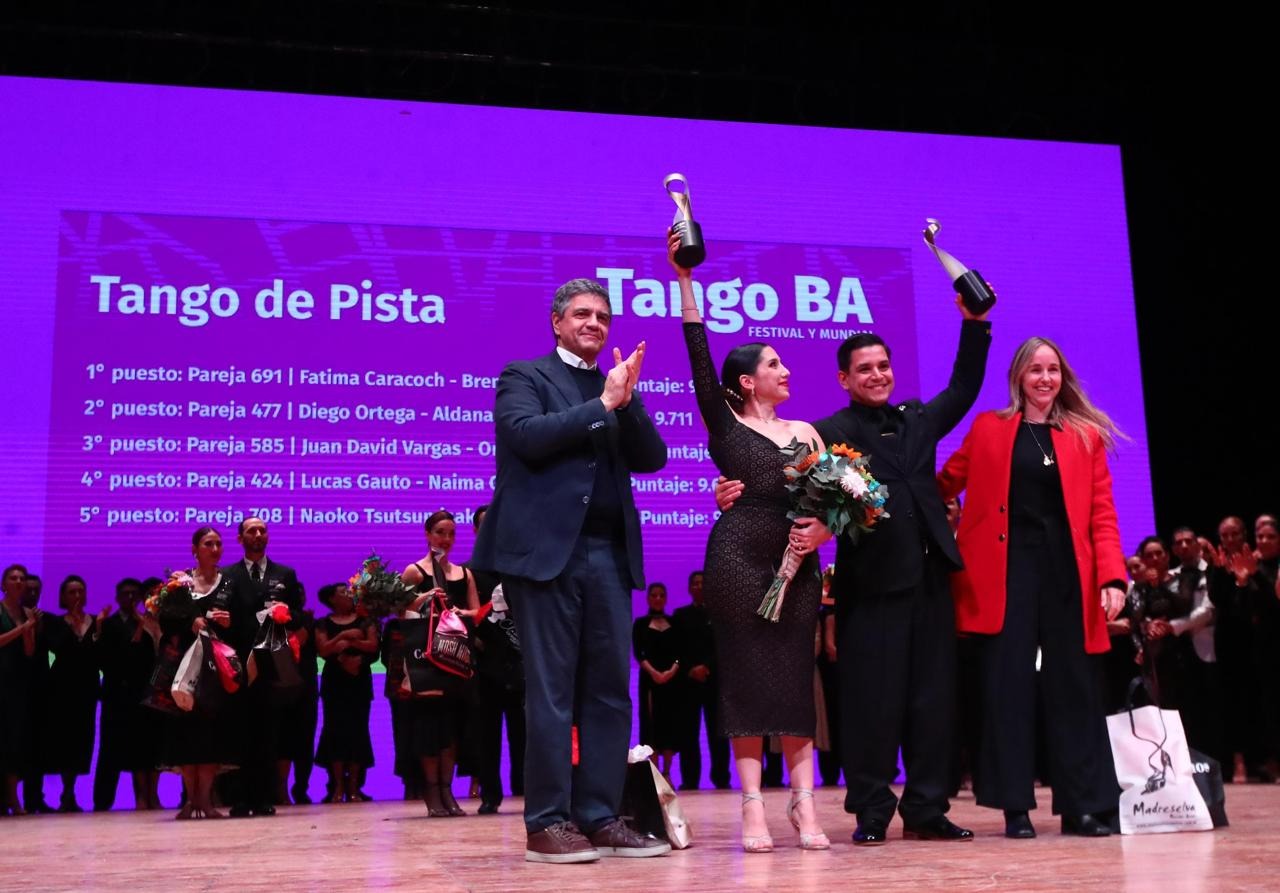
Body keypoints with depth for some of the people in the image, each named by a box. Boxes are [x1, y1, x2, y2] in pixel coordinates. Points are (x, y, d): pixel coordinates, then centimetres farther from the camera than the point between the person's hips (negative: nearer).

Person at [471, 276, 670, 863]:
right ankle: (547, 823, 3)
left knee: (611, 689, 5)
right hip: (546, 548, -5)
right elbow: (528, 436, -13)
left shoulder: (615, 388, 20)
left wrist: (627, 399, -4)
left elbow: (653, 458, 9)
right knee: (551, 691, -3)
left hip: (608, 552, 6)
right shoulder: (523, 376, 6)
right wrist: (602, 404, -9)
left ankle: (599, 817, 11)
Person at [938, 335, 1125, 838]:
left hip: (1068, 572, 1)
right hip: (1007, 570, -1)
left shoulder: (1087, 435, 10)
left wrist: (1112, 577, -7)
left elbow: (1102, 513, 4)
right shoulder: (988, 428, 9)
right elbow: (945, 484, 11)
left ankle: (1083, 806, 13)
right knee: (1009, 683, -1)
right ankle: (1015, 806, 7)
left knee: (1074, 684, 4)